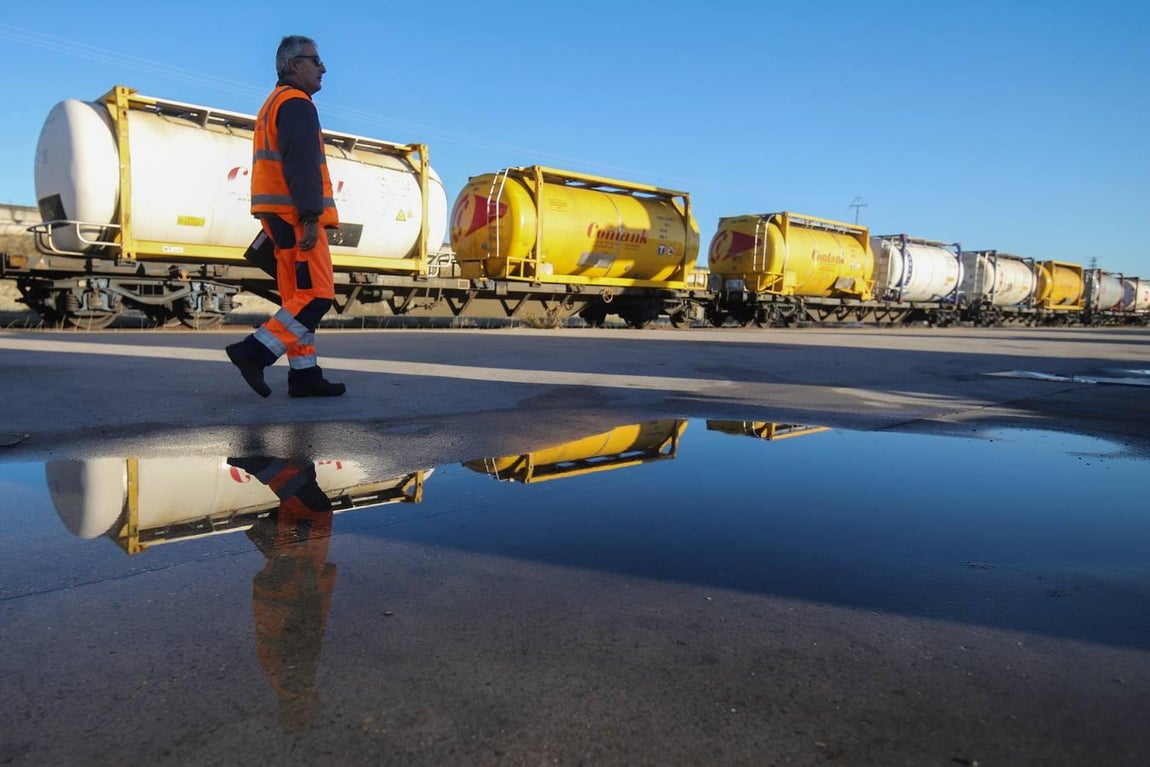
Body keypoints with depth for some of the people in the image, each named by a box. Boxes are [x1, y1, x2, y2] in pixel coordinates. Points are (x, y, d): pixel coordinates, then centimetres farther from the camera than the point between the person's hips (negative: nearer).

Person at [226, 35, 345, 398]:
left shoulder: (273, 105, 26)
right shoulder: (296, 104, -6)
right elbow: (301, 164, -18)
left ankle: (304, 375, 7)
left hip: (280, 217, 10)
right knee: (316, 296, -11)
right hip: (296, 216, -10)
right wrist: (311, 216, -24)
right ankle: (254, 352, -12)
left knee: (298, 297, 7)